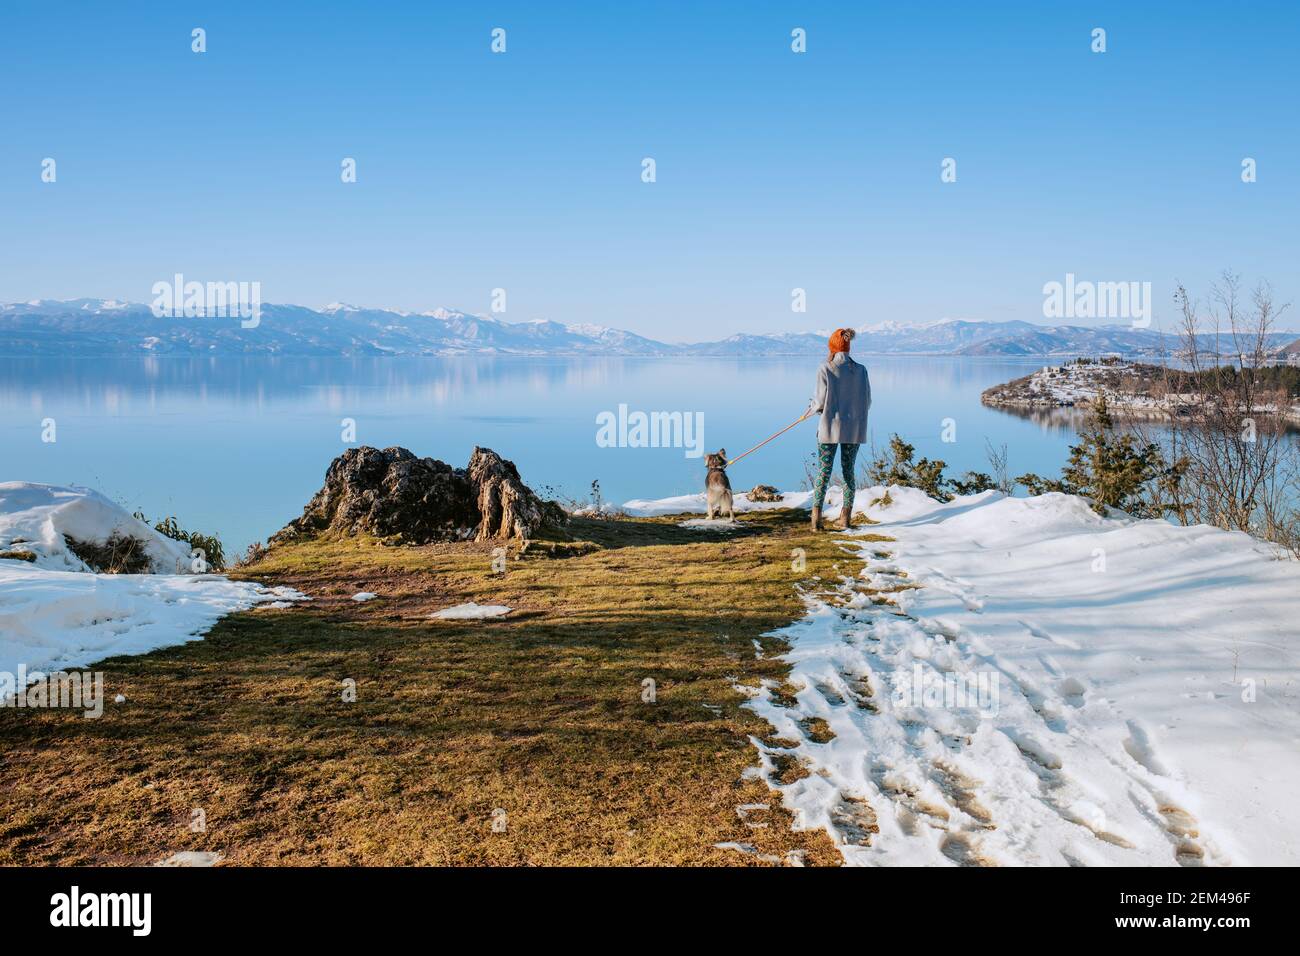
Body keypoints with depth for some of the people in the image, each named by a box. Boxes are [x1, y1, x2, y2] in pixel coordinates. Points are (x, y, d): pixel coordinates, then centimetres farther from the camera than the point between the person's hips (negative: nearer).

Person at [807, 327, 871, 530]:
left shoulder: (825, 370, -8)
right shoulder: (861, 370, 1)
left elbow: (821, 402, -8)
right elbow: (867, 401, 3)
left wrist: (812, 408, 14)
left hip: (830, 427, -3)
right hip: (854, 429, 3)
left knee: (823, 472, 2)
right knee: (848, 471, 13)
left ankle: (816, 517, -5)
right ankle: (846, 517, 16)